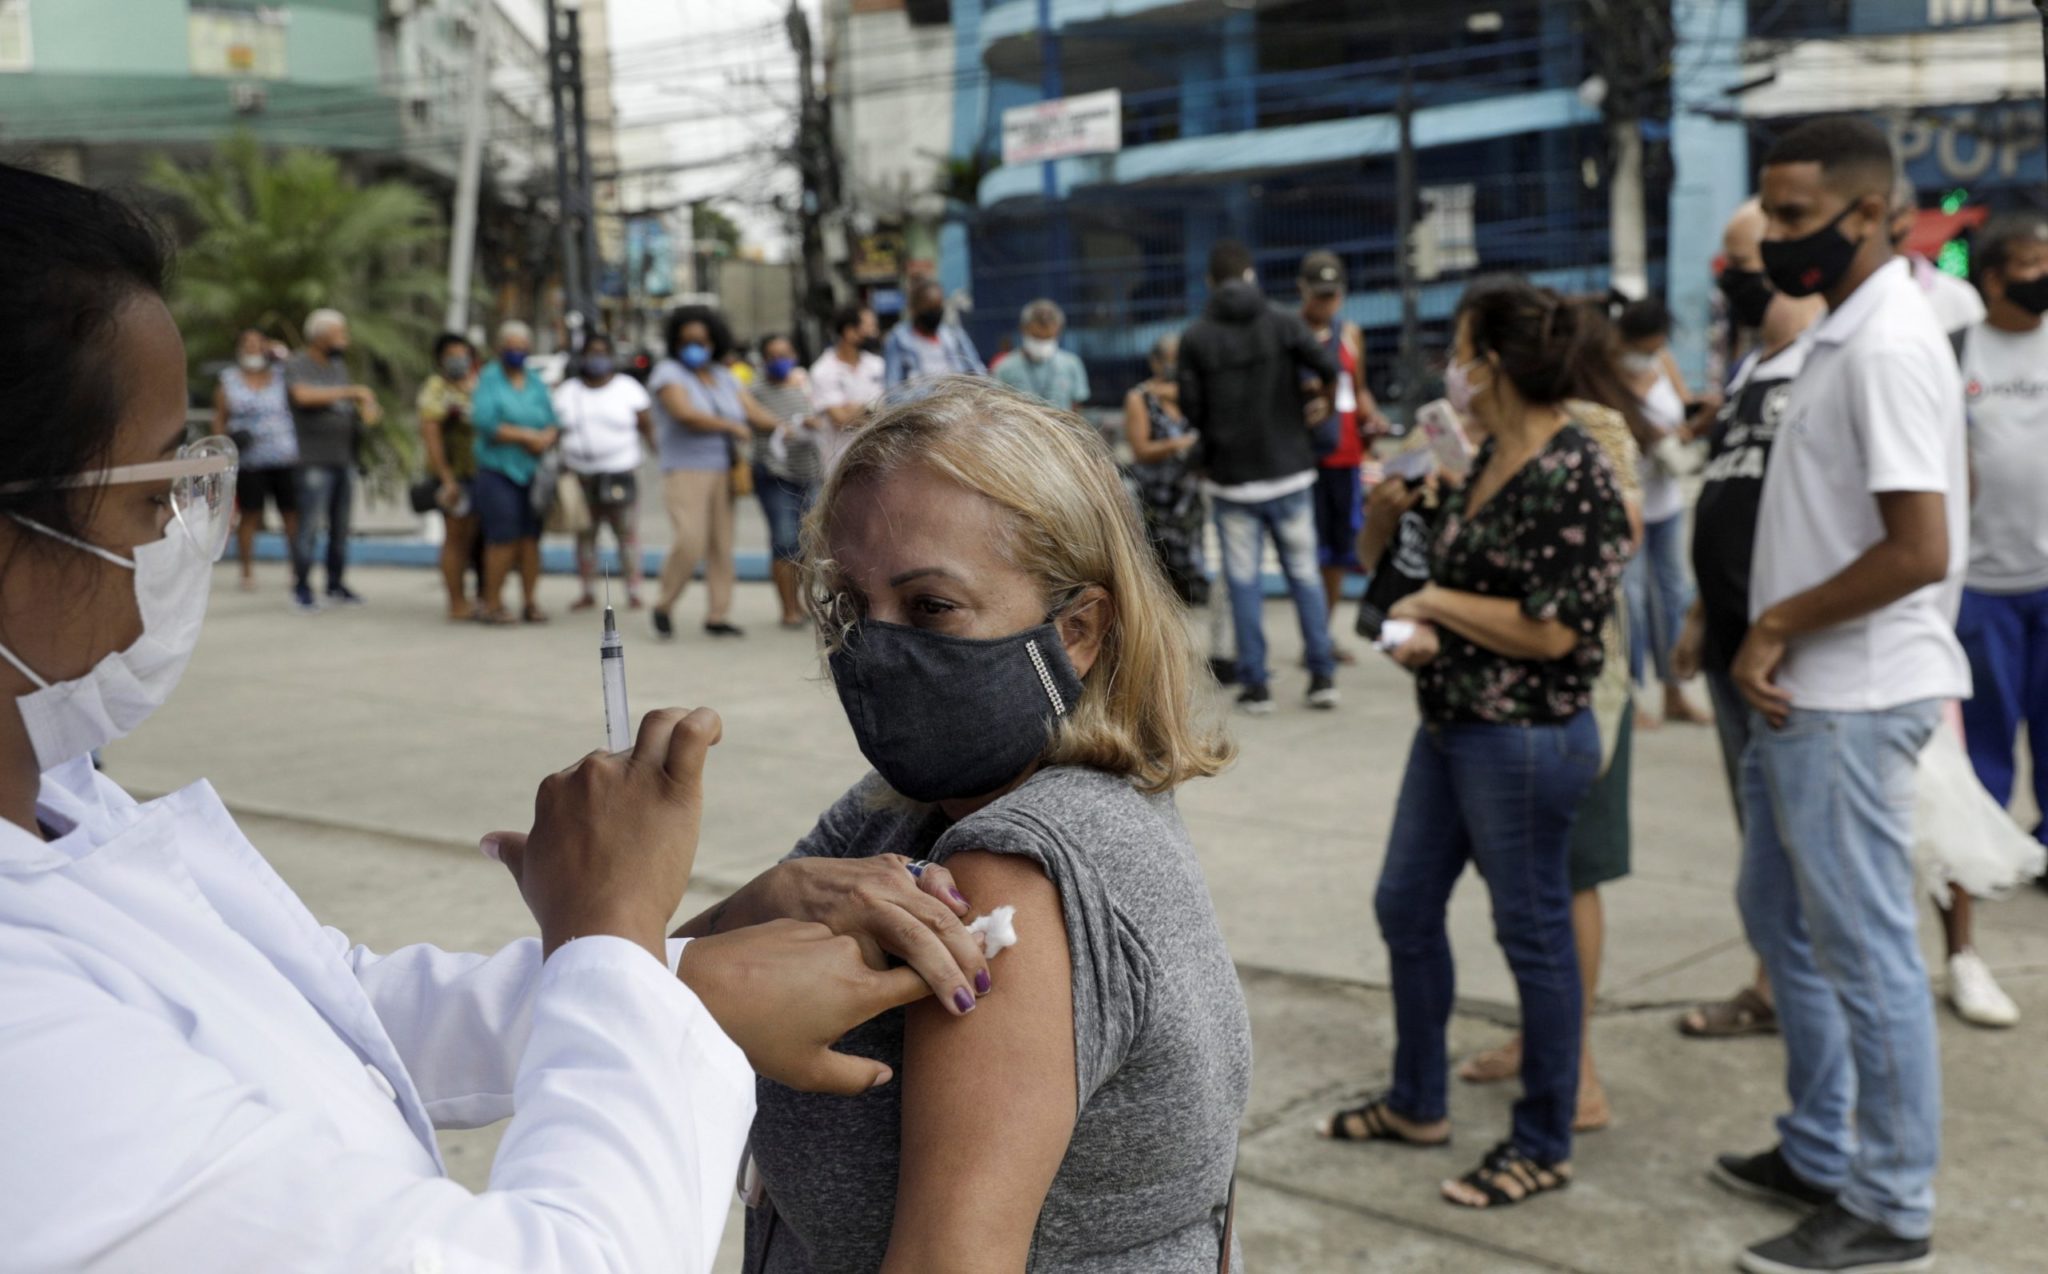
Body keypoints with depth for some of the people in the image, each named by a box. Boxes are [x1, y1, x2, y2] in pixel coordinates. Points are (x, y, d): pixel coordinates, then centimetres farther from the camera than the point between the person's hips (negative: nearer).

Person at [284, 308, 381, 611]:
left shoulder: (338, 366, 16)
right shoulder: (297, 366, -5)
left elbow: (355, 403, 23)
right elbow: (303, 395, -25)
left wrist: (369, 411, 0)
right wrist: (349, 391, -21)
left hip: (344, 459, 7)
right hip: (314, 461, -7)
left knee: (340, 527, 8)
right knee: (310, 526, -7)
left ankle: (336, 585, 16)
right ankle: (302, 588, 2)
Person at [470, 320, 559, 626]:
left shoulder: (536, 383, 15)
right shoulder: (489, 379, 0)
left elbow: (554, 423, 10)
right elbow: (485, 422, -13)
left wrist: (545, 439, -12)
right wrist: (526, 435, -11)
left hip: (533, 471, 5)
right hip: (498, 471, -5)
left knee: (531, 538, 3)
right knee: (504, 540, -10)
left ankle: (531, 602, 10)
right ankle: (492, 604, -2)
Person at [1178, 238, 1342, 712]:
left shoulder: (1196, 338, -5)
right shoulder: (1282, 324, -3)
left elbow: (1190, 409, -7)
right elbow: (1328, 369, -15)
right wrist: (1321, 390, 8)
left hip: (1230, 477, -1)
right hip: (1288, 471, 1)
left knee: (1244, 581, 5)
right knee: (1304, 573, 10)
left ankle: (1254, 683, 6)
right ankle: (1323, 676, 11)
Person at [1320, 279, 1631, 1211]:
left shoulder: (1571, 476, -20)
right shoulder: (1491, 456, 8)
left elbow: (1550, 629, -23)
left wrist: (1433, 604, -12)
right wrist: (1424, 633, -1)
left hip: (1524, 739, -10)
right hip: (1449, 724, 10)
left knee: (1532, 932, 4)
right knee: (1405, 906, 17)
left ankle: (1544, 1145, 21)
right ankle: (1417, 1104, 35)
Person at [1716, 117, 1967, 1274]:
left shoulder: (1888, 347, -18)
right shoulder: (1847, 334, 12)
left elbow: (1922, 551, -25)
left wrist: (1778, 625, -14)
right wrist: (1777, 638, 11)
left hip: (1851, 702, -10)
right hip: (1807, 694, 10)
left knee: (1867, 952, 0)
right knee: (1783, 918, 19)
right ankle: (1822, 1154, 33)